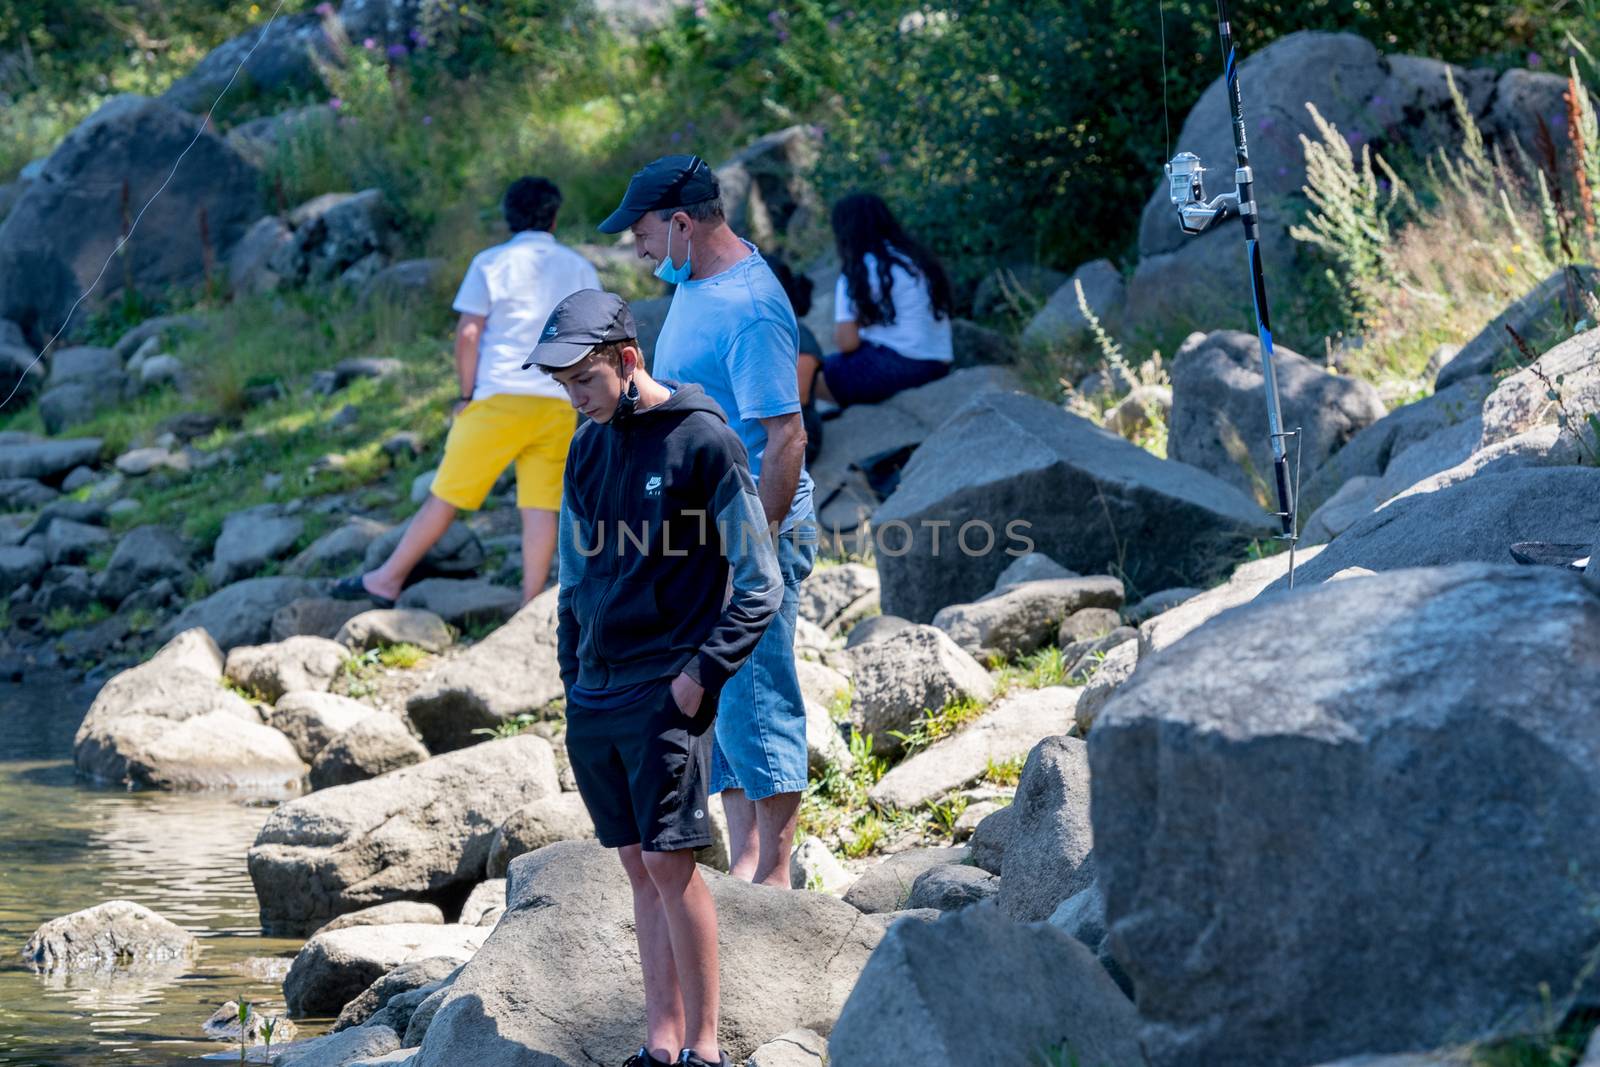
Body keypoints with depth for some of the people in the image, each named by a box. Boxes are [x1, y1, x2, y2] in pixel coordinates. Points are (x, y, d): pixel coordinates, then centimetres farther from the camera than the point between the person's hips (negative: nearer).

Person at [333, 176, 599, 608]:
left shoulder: (491, 263, 3)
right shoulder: (580, 269, 12)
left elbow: (468, 333, -4)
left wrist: (467, 392, 3)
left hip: (501, 395, -3)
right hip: (560, 404, 3)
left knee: (447, 493, 3)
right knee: (541, 504, 1)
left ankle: (387, 580, 9)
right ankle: (531, 605, -4)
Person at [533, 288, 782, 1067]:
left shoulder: (703, 441, -7)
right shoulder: (587, 449, 13)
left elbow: (758, 587, -6)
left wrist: (702, 675, -14)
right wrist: (573, 681, 12)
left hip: (665, 694, -6)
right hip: (595, 697, 6)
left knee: (669, 860, -9)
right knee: (638, 865, 7)